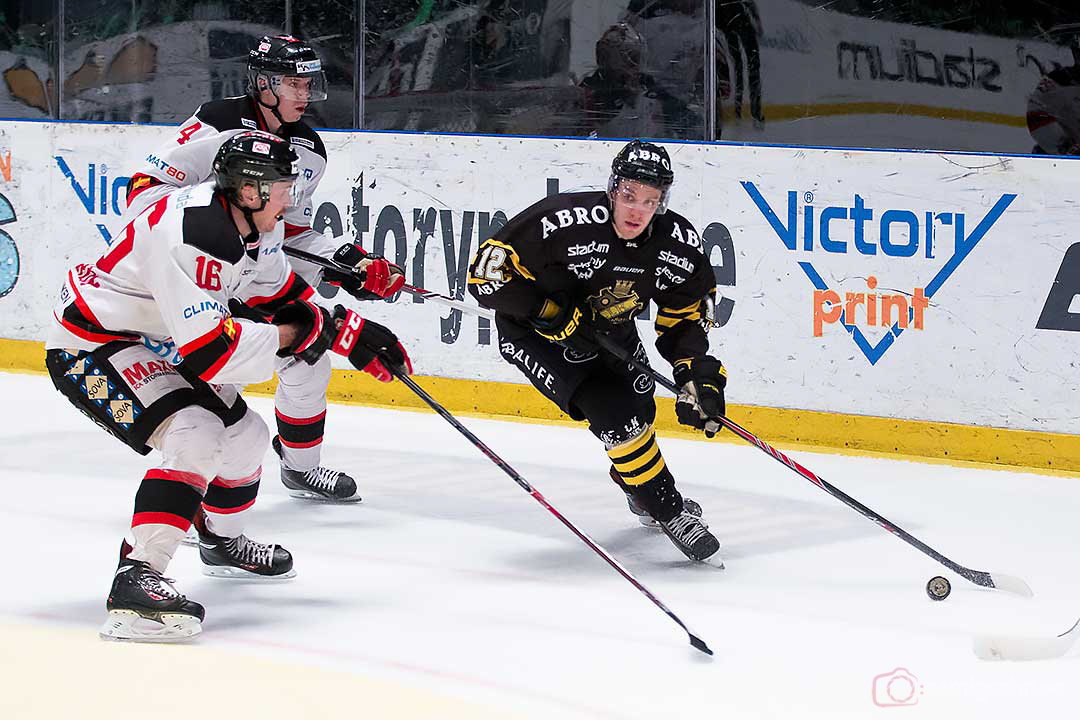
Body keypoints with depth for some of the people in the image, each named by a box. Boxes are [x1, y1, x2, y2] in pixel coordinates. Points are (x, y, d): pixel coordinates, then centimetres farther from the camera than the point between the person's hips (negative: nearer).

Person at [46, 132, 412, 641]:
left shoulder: (252, 225, -2)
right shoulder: (192, 235, -33)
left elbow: (280, 295, 16)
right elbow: (208, 353, -34)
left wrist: (354, 335, 7)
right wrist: (289, 337, -21)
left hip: (152, 344, 10)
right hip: (90, 348, -10)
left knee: (245, 436, 18)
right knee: (196, 436, -29)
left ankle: (223, 542, 46)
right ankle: (135, 579, -35)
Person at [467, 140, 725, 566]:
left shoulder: (679, 242, -18)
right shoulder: (564, 222, -35)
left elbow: (687, 313, -2)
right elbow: (488, 271, -30)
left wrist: (698, 371, -17)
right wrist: (557, 316, -32)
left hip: (610, 331, 6)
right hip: (535, 333, -6)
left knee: (639, 410, 13)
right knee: (611, 411, -20)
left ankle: (636, 489, 47)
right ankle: (670, 514, -8)